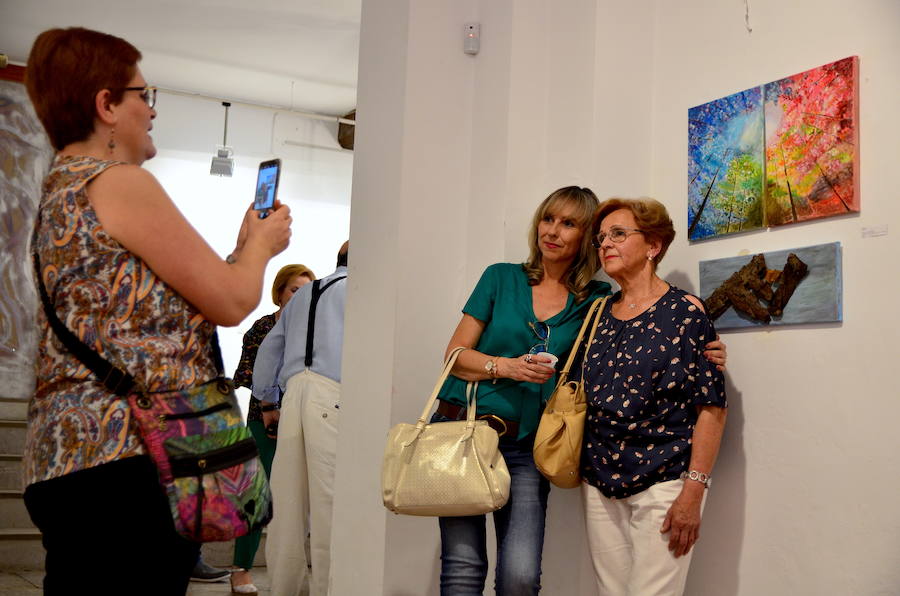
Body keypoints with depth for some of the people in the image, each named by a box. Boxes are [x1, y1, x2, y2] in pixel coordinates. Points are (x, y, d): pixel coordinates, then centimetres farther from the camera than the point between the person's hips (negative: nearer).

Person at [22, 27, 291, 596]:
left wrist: (243, 247, 22)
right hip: (130, 451, -10)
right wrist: (263, 243, 12)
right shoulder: (122, 182, -9)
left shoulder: (59, 191, 20)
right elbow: (232, 303, -8)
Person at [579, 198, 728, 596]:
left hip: (662, 484, -5)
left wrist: (693, 493, -14)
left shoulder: (684, 311, -5)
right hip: (600, 483, 5)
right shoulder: (600, 315, 11)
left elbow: (711, 406, -9)